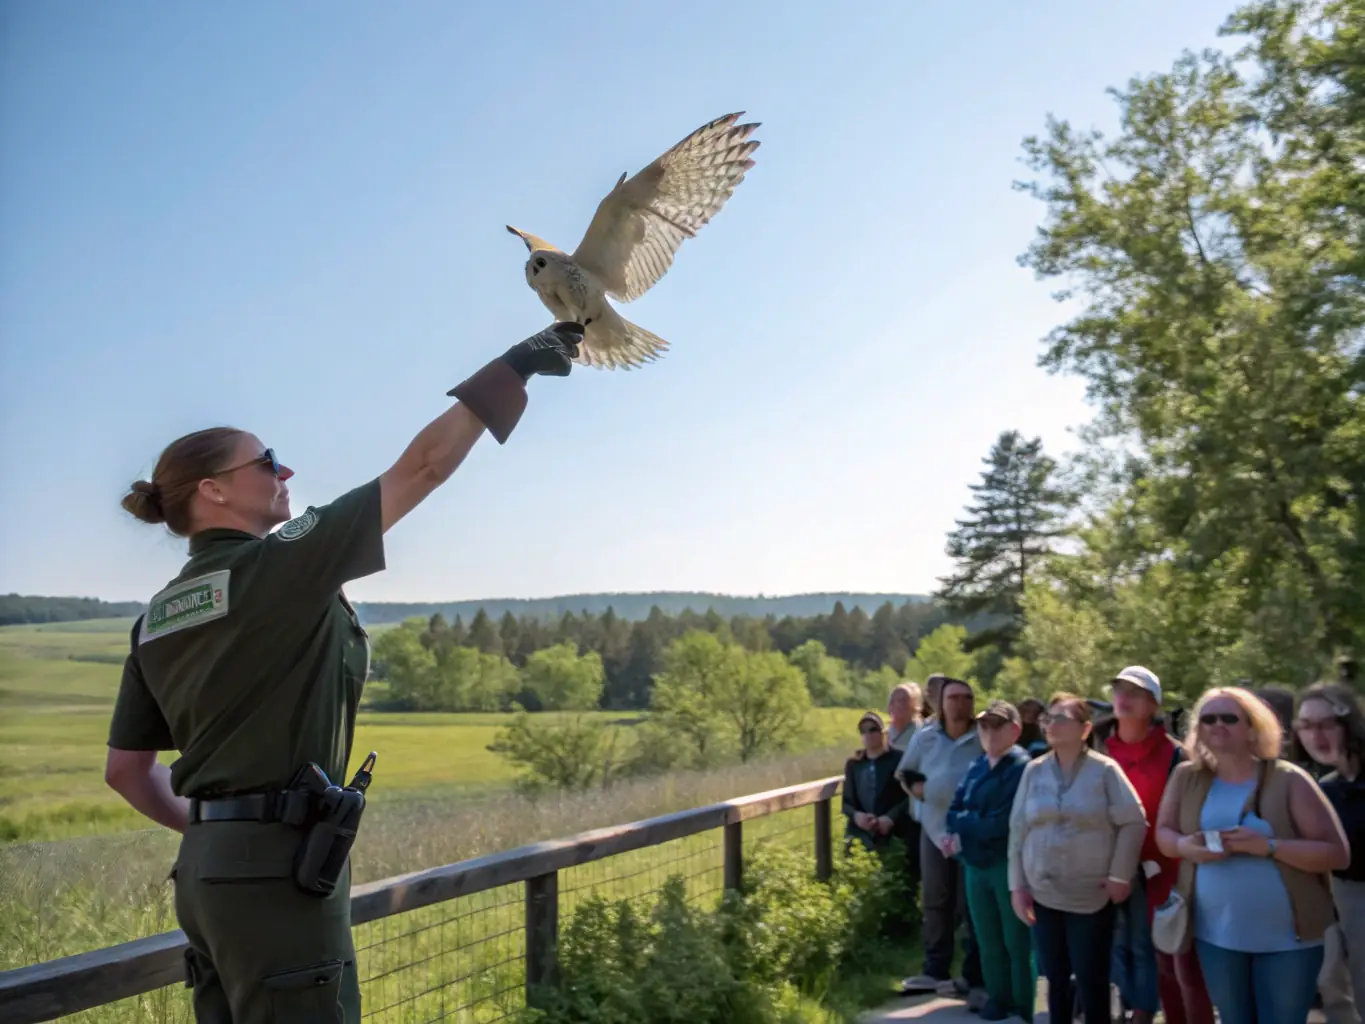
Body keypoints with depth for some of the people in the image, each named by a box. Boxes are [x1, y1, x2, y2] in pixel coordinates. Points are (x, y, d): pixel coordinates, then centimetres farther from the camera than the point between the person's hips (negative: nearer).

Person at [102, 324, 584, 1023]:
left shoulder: (157, 618, 10)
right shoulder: (276, 565, -12)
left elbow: (125, 769, 13)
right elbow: (422, 466, -10)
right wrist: (515, 366, -4)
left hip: (208, 868, 9)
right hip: (277, 867, -8)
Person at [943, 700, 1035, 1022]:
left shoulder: (1022, 767, -13)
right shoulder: (976, 766, 10)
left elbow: (1005, 822, -19)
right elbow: (955, 809, 8)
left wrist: (964, 835, -11)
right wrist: (969, 827, -13)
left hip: (1009, 865, -6)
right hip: (975, 864, 6)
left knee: (1017, 942, 5)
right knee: (987, 941, 14)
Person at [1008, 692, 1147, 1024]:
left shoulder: (1104, 769, -6)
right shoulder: (1034, 770, 4)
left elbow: (1134, 822, -5)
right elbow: (1018, 830, 5)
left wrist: (1120, 876, -7)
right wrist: (1017, 885, 2)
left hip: (1091, 896, -3)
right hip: (1043, 894, 3)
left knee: (1092, 980, 5)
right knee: (1055, 978, 12)